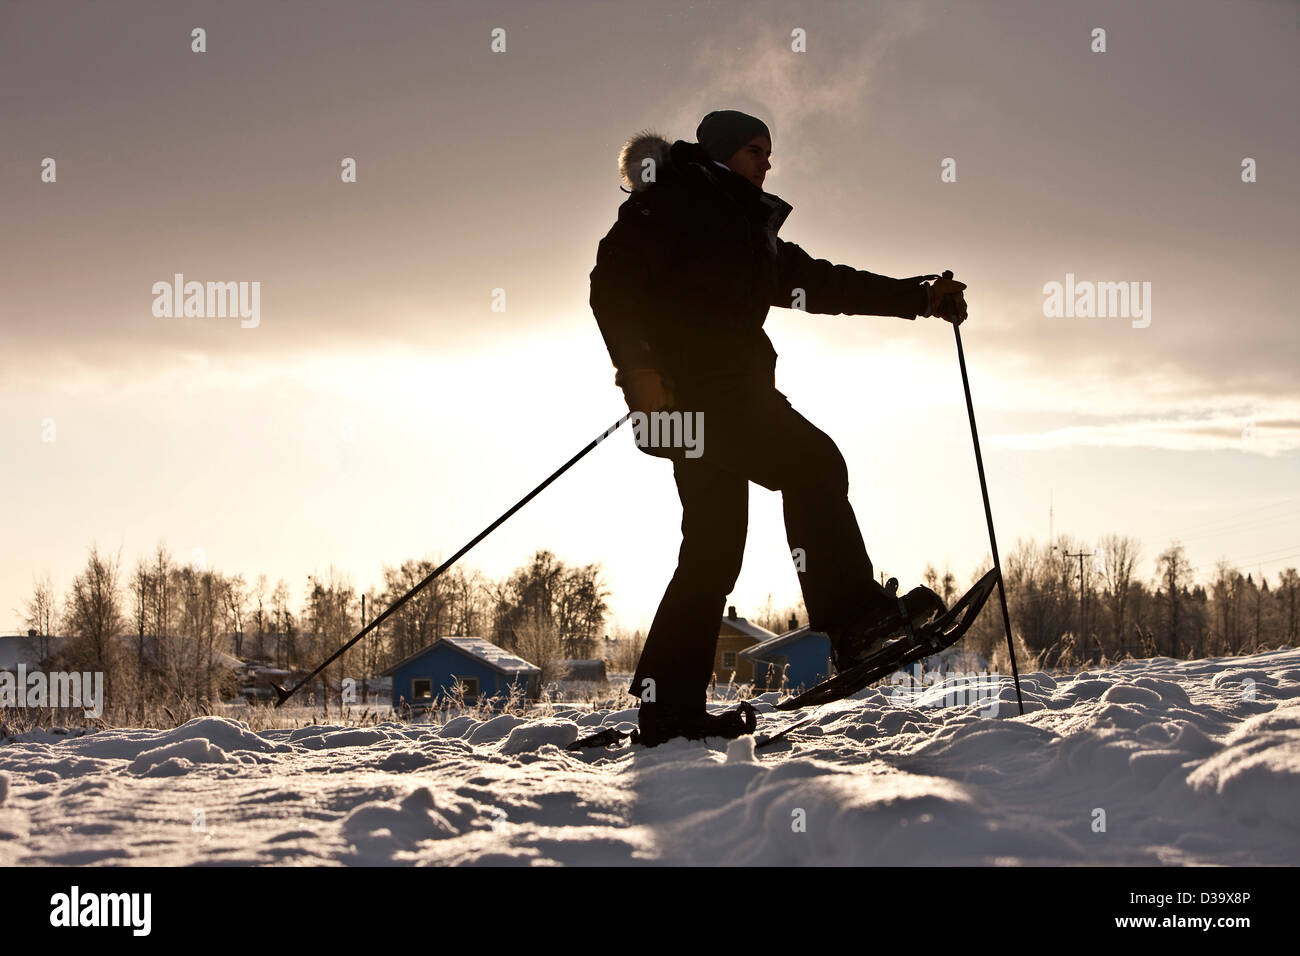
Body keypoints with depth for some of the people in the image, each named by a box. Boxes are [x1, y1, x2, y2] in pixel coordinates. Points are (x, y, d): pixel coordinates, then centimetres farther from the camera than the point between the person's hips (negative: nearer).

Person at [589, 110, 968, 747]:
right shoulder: (670, 204, 1)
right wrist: (639, 368, -22)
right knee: (812, 463, -19)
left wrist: (920, 297, 21)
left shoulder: (751, 229, 27)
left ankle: (670, 709, 6)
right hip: (688, 388, -9)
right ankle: (854, 620, -24)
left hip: (731, 394, 9)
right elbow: (612, 282, -9)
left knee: (714, 551, 5)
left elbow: (822, 284, 27)